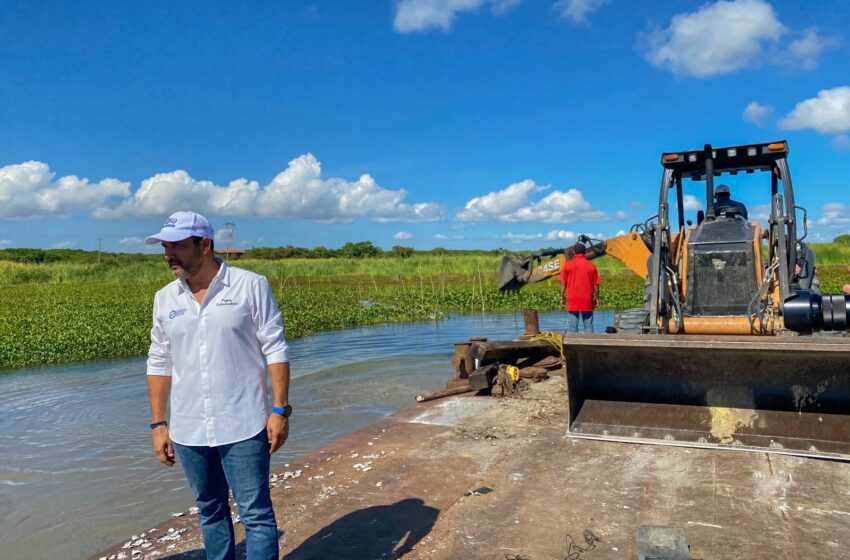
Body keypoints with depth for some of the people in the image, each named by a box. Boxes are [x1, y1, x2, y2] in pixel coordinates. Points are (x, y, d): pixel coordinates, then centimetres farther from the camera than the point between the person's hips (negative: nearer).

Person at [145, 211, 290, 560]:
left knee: (256, 514, 2)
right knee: (210, 511, 18)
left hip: (243, 428, -4)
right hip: (188, 432, 5)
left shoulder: (251, 286, -7)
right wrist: (158, 425, 8)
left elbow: (275, 350, -7)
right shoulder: (164, 299, 5)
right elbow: (159, 364, 10)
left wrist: (280, 410, -11)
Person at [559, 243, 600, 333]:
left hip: (572, 300, 0)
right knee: (588, 325, 5)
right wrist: (596, 297, 11)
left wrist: (562, 297, 5)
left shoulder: (568, 264, -1)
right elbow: (596, 284, 2)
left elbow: (563, 283, -2)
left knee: (573, 326, 2)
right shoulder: (591, 265, 0)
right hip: (587, 301, 0)